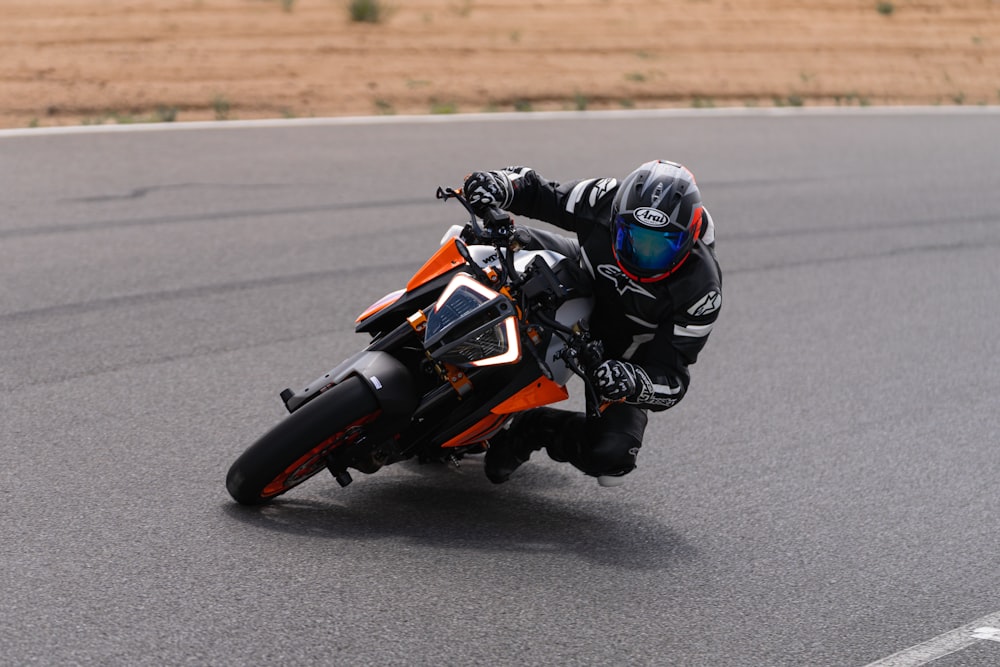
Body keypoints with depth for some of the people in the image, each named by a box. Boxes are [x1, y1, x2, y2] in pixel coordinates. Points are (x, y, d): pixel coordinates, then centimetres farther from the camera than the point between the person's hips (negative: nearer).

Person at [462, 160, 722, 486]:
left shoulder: (700, 291, -35)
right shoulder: (605, 202, -29)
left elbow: (671, 379, -30)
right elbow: (536, 193, -13)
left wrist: (632, 383, -53)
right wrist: (501, 184, -36)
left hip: (628, 357, -3)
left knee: (612, 456, -26)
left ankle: (531, 429, 1)